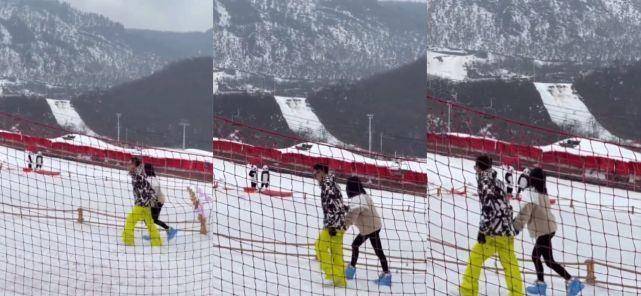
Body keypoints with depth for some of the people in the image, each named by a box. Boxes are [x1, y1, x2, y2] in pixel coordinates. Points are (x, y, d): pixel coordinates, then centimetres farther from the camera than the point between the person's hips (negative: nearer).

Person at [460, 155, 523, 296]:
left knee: (475, 258, 1)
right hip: (508, 229, 7)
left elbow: (488, 207, -16)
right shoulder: (498, 182, 17)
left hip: (494, 231, -7)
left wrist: (482, 230, -15)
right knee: (510, 265, 10)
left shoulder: (485, 182, -6)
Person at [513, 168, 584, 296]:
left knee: (549, 261, -7)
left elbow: (526, 211, -17)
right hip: (549, 228, 9)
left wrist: (517, 226, -11)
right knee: (535, 256, 20)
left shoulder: (530, 192, -13)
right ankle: (540, 283, 25)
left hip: (542, 230, -9)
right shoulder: (543, 193, 11)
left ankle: (572, 281, -12)